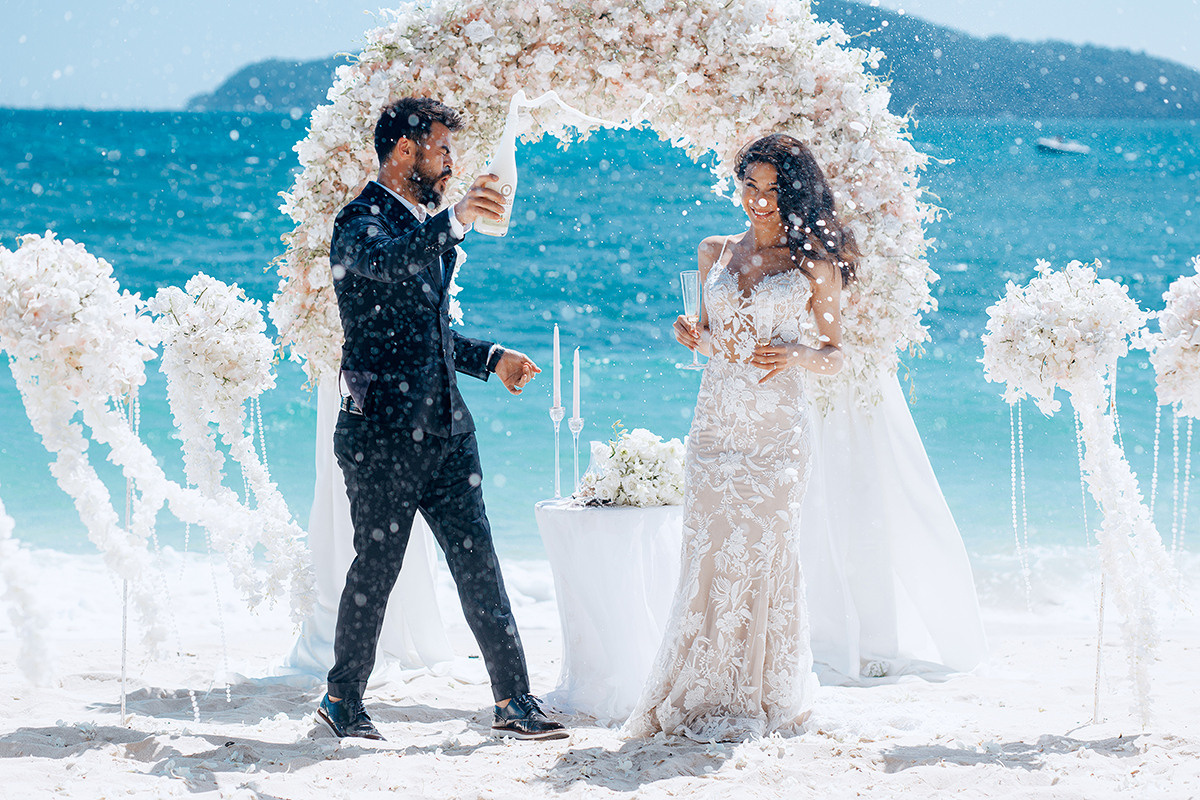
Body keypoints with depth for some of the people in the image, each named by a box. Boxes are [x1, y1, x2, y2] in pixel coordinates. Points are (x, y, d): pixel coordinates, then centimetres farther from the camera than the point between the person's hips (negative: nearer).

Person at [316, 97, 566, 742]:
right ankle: (344, 700, 17)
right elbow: (387, 261, -37)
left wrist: (491, 358, 17)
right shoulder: (361, 222, -10)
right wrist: (455, 220, -51)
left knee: (477, 562, 4)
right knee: (375, 569, 2)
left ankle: (514, 700, 6)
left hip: (445, 427, 8)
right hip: (382, 432, -8)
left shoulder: (429, 224, 19)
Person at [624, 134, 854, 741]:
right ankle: (703, 695, 7)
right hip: (715, 421, 3)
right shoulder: (716, 252, 15)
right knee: (709, 553, -2)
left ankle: (760, 698, 6)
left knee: (764, 554, -5)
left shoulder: (815, 263, 3)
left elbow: (834, 359, 6)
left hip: (776, 429, -3)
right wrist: (693, 337, 2)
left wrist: (796, 355, -15)